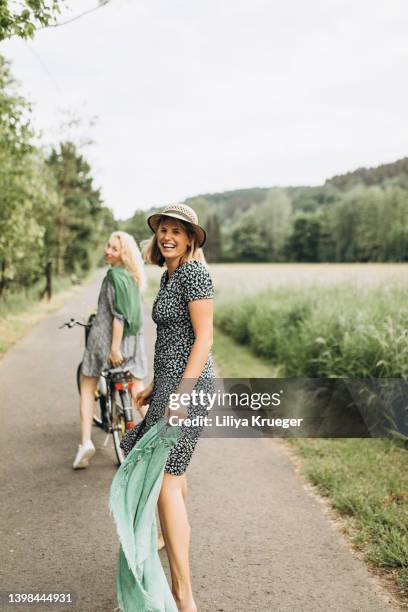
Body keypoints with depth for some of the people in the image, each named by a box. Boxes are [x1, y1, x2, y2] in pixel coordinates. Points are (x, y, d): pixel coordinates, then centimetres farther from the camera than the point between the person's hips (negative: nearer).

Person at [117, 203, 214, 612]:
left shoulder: (194, 273, -14)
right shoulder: (169, 275, 14)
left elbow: (204, 338, -19)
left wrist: (180, 394, -25)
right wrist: (154, 386, 23)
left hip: (187, 382, -10)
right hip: (170, 380, 10)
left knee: (164, 480, -11)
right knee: (170, 468, 29)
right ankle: (174, 538, 55)